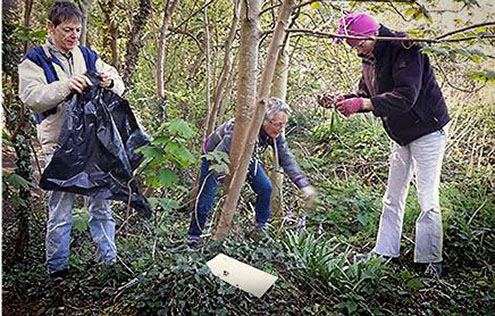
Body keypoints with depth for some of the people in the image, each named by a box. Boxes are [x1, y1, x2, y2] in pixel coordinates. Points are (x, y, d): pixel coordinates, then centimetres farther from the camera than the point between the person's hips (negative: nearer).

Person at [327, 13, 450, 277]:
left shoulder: (404, 50, -23)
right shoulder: (370, 59, 4)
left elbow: (406, 97, -33)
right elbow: (365, 94, 9)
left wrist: (363, 104, -37)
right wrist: (346, 100, -12)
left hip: (427, 133, -9)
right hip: (402, 136, 9)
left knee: (427, 200, -7)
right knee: (392, 198, 12)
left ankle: (431, 263, 2)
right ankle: (384, 253, 20)